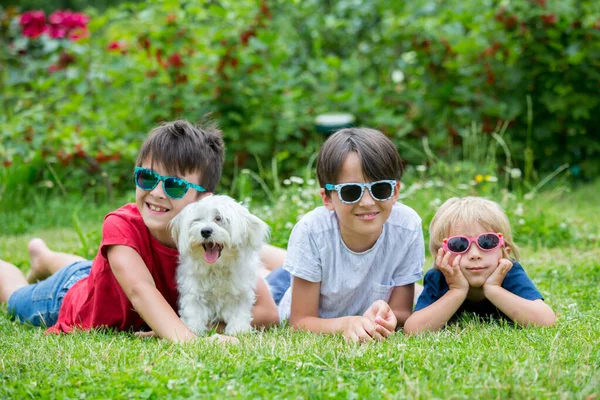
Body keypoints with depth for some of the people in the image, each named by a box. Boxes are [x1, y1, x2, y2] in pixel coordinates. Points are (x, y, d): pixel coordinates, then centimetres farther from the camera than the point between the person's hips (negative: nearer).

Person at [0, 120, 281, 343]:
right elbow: (140, 290, -58)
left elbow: (267, 312, -40)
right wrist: (184, 337, -75)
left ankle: (44, 258, 64)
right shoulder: (121, 225, -43)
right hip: (66, 297, -4)